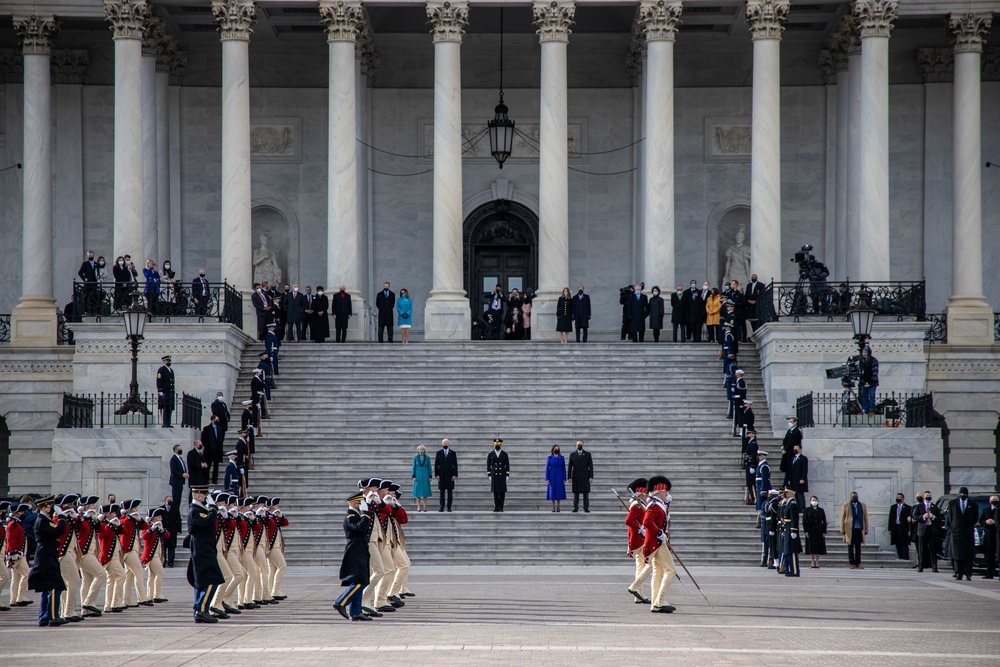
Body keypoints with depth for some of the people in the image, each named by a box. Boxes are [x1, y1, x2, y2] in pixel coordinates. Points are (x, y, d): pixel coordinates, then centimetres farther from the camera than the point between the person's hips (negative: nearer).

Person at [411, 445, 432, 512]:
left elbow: (429, 467, 4)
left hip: (425, 476, 0)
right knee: (418, 491, -1)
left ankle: (425, 506, 5)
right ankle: (418, 507, 3)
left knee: (425, 491, 0)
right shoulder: (415, 457, 1)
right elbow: (413, 467, 2)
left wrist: (430, 477, -3)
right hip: (418, 475, 0)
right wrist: (413, 476, -6)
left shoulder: (427, 458, 1)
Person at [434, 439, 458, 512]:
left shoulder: (453, 453, 5)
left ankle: (449, 507, 1)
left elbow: (455, 465, 3)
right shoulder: (439, 453, 6)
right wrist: (436, 474, -3)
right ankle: (442, 507, 1)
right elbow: (436, 464, 5)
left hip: (450, 475, 0)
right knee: (442, 492, 0)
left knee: (449, 491, 0)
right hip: (441, 475, 0)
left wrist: (455, 475, -5)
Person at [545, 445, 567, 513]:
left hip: (559, 477, 1)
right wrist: (547, 479, -6)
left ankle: (558, 506, 7)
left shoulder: (561, 458, 3)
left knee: (559, 491, -1)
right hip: (552, 477, -1)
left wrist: (564, 479, -2)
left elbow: (564, 469, 4)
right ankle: (553, 507, 7)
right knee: (552, 491, 0)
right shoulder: (549, 458, 1)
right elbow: (547, 469, 1)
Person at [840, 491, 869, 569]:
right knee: (850, 547, 1)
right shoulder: (846, 505, 7)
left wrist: (866, 530, 5)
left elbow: (865, 518, 11)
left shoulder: (862, 505, 12)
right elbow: (842, 518, 4)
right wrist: (843, 530, -3)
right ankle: (852, 564, 4)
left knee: (858, 547, 1)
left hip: (859, 530, 1)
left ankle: (858, 563, 3)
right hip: (850, 530, -1)